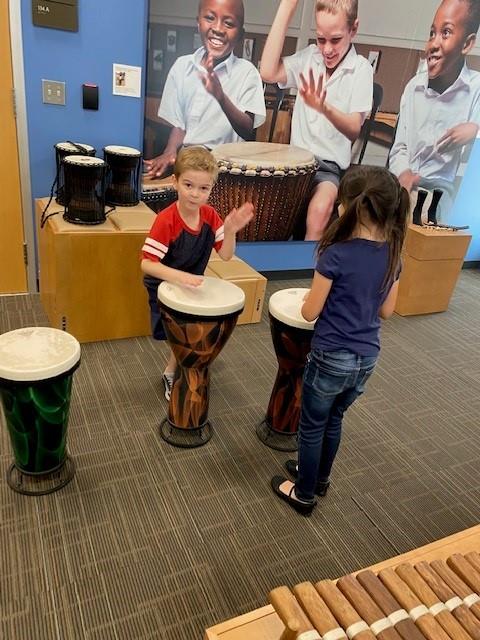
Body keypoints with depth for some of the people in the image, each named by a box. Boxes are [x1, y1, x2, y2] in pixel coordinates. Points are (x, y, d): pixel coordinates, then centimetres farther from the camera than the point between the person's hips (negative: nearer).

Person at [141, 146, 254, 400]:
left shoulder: (210, 215, -10)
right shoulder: (166, 220, -28)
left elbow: (225, 255, -8)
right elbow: (147, 263, -30)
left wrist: (230, 230, -27)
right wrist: (179, 276, -46)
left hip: (192, 286, 6)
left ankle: (173, 371, 38)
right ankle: (173, 377, 25)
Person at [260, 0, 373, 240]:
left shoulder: (360, 68, -4)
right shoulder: (309, 57, 6)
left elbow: (354, 130, -13)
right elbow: (268, 73, -11)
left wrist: (325, 107, -34)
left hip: (329, 167, -4)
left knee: (320, 208, -33)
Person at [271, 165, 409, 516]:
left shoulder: (337, 254, -22)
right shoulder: (392, 254, -2)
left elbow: (310, 313, -14)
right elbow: (386, 310, 7)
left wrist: (311, 297, 5)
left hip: (332, 358, -6)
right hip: (366, 359, 6)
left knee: (312, 427, 15)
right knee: (333, 420, 26)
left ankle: (304, 494, 33)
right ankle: (320, 477, 46)